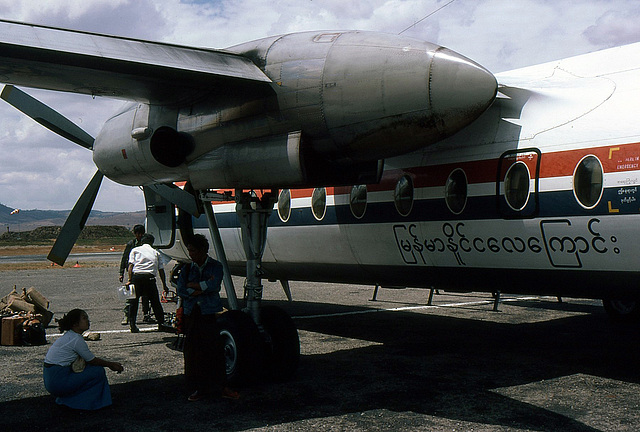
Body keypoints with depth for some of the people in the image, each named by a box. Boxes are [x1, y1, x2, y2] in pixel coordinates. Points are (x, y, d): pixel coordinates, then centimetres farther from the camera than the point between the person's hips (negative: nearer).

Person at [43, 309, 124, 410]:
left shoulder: (69, 336, 13)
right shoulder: (76, 340, -15)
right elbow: (93, 361, -6)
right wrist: (111, 365, 8)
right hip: (58, 382, -9)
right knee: (98, 371, -7)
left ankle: (65, 398, 17)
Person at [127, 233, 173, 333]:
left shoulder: (135, 250, 17)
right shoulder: (156, 252, 20)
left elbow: (130, 265, 4)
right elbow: (161, 270, 17)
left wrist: (130, 280, 2)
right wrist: (164, 285, 22)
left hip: (136, 276, 0)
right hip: (150, 278, 0)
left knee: (134, 301, 9)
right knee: (155, 301, 7)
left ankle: (132, 324, 5)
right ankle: (161, 323, 7)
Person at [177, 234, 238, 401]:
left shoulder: (215, 266, 5)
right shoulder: (187, 268, 13)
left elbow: (214, 285, -12)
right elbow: (181, 290, 0)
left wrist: (193, 285, -4)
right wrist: (205, 286, -8)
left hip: (210, 314, -3)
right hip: (191, 314, 3)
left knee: (215, 349, -3)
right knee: (192, 351, 2)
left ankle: (220, 387, 9)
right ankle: (197, 388, 13)